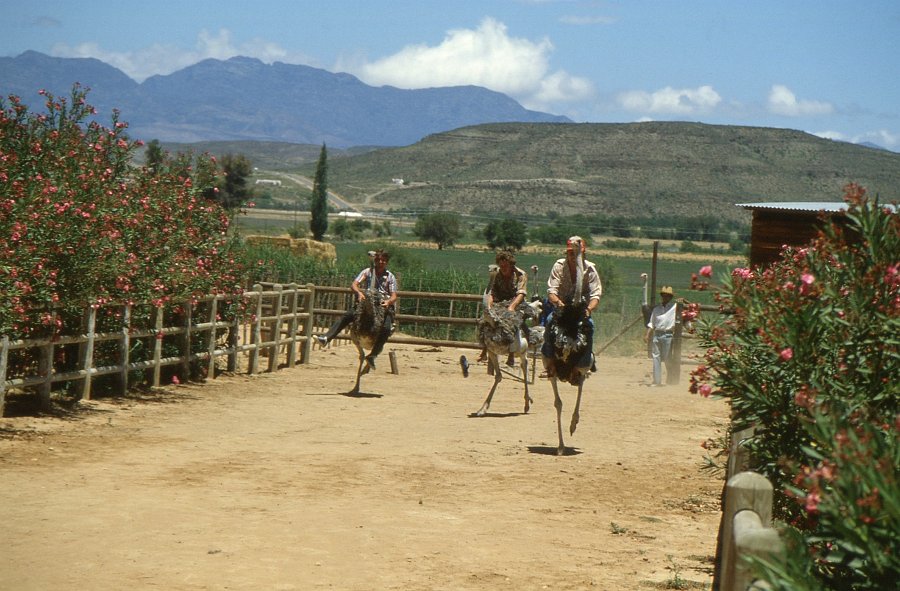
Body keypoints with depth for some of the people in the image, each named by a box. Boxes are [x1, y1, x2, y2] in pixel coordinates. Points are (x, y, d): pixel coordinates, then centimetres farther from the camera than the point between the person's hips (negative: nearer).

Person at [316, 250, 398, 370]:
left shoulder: (390, 277, 8)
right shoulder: (367, 272, 8)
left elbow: (394, 297, 1)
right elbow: (353, 285, -4)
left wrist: (388, 301, -23)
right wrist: (359, 292, -27)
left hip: (383, 306, 0)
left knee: (386, 328, -29)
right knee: (346, 316, -25)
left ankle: (373, 355, -24)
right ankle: (326, 338, -35)